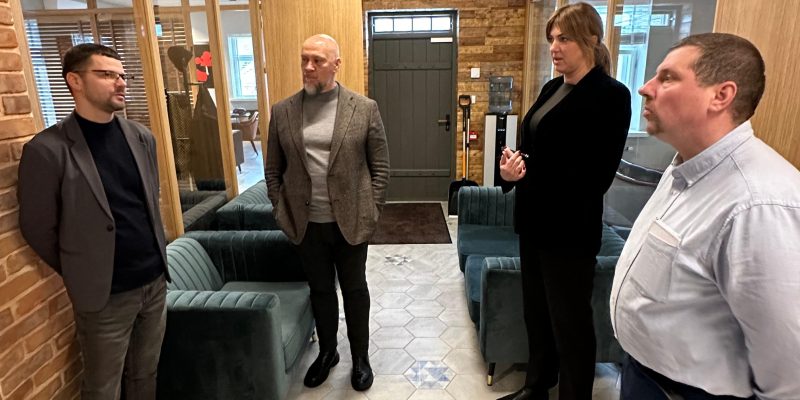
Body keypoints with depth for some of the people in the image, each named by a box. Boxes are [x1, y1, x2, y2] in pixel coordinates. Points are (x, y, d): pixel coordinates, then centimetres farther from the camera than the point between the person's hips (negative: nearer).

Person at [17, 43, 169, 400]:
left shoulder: (141, 138, 3)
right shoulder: (47, 150, -14)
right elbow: (38, 229, -7)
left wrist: (155, 260, 12)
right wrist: (80, 275, 3)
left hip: (155, 282, 5)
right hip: (105, 295, -4)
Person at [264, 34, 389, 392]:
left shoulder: (365, 108, -5)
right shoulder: (282, 111, 1)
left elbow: (380, 167, -2)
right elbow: (273, 169, 6)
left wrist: (372, 211, -7)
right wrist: (281, 211, 1)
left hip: (351, 221, -2)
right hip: (306, 224, 2)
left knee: (354, 290, 14)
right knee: (320, 290, 18)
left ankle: (360, 357, 34)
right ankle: (327, 352, 40)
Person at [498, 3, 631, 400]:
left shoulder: (610, 95, -12)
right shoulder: (552, 88, 11)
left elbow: (595, 176, -18)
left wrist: (526, 174, -20)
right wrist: (513, 163, -8)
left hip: (569, 228, -7)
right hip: (534, 220, 7)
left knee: (570, 321, 8)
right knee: (535, 311, 18)